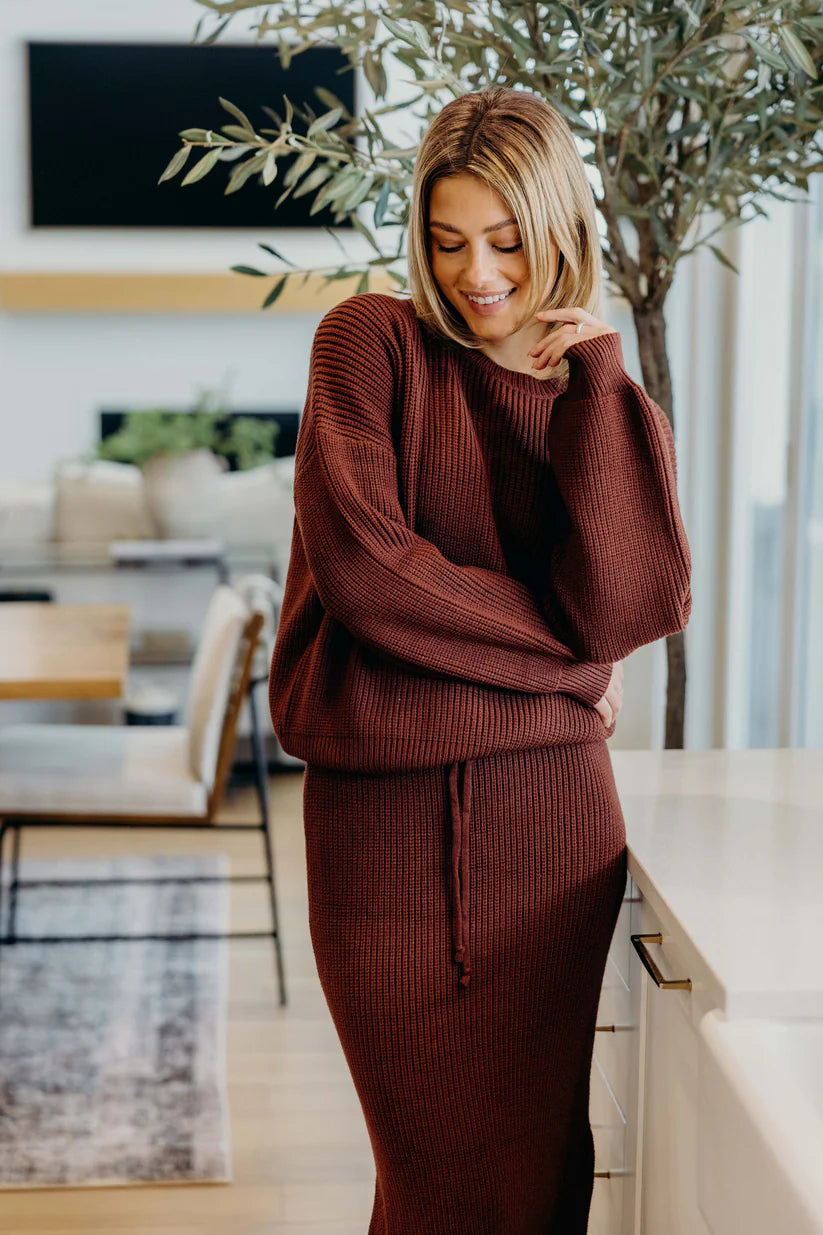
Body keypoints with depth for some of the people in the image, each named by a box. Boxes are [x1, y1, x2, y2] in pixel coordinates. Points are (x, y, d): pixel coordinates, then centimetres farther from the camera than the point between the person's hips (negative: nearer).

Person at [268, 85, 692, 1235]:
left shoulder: (601, 396, 8)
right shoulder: (370, 342, -1)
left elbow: (638, 605, -9)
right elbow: (358, 563, -15)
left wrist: (594, 378, -7)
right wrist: (564, 650, -6)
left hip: (549, 806, 3)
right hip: (385, 806, -2)